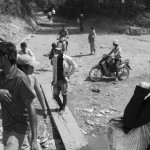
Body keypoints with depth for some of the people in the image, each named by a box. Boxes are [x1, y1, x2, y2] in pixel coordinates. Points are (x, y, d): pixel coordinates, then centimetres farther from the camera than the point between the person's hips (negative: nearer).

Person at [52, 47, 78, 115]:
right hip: (57, 79, 4)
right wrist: (53, 79, 7)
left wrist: (69, 74, -5)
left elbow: (75, 66, -2)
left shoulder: (67, 58, -12)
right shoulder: (55, 57, 1)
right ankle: (61, 106, 31)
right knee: (55, 95, 6)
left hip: (63, 79, -4)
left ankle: (63, 108, 27)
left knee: (64, 94, 6)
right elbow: (54, 68, 9)